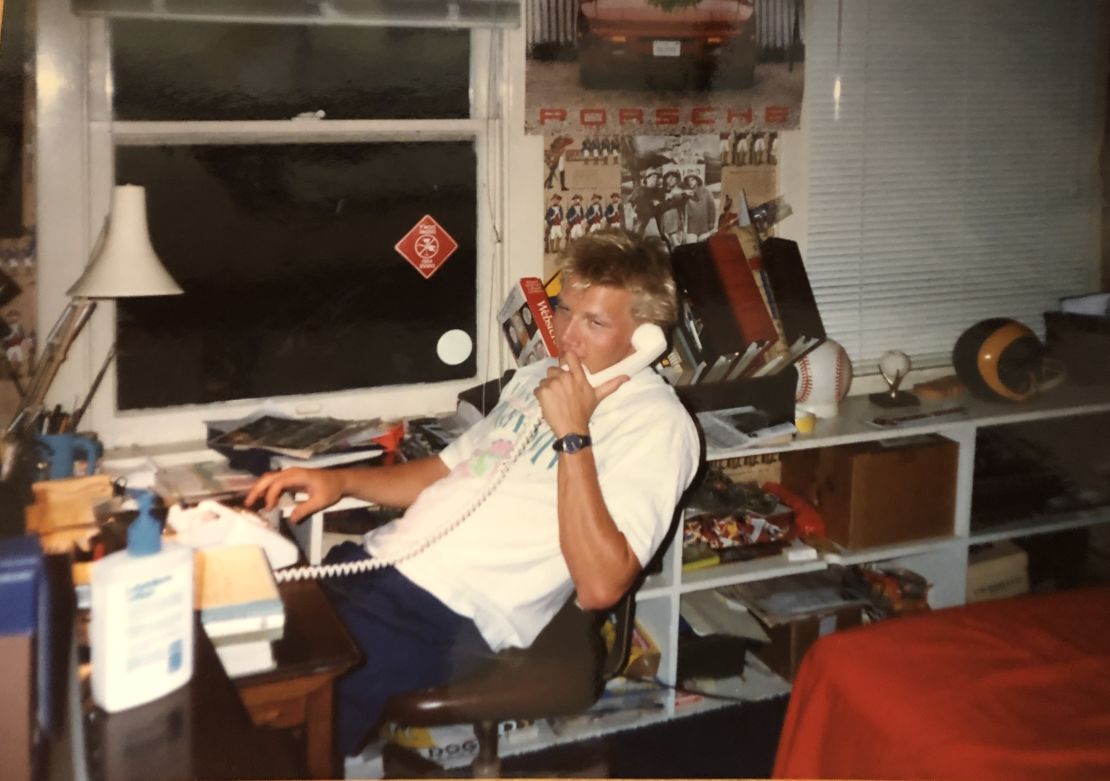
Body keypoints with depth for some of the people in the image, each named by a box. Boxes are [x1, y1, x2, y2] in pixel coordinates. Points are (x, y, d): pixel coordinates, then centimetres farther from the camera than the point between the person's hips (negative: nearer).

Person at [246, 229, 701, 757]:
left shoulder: (657, 423, -8)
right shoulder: (537, 378, 19)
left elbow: (599, 585, -19)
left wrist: (573, 434, -19)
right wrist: (341, 481, 11)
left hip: (447, 618, -8)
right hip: (376, 562, 8)